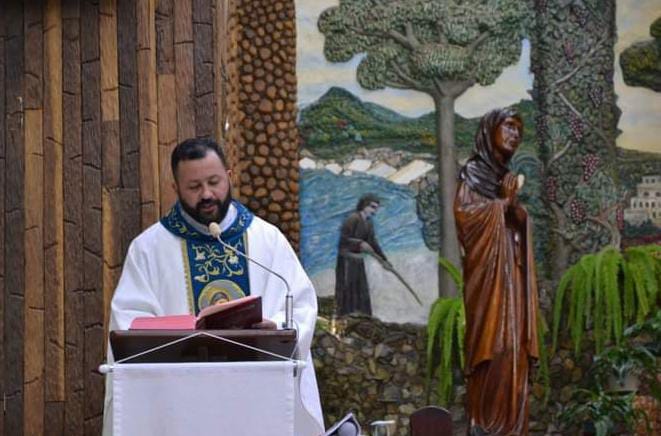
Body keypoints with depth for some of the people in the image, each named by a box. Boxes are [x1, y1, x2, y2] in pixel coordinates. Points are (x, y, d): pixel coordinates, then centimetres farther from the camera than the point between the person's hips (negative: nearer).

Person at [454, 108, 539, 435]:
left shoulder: (504, 176, 20)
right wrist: (502, 202, -9)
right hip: (488, 273, -7)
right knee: (492, 347, -13)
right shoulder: (473, 172, -1)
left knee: (512, 348, 2)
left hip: (511, 275, 7)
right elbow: (462, 210, -16)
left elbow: (520, 224, 16)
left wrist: (514, 205, -3)